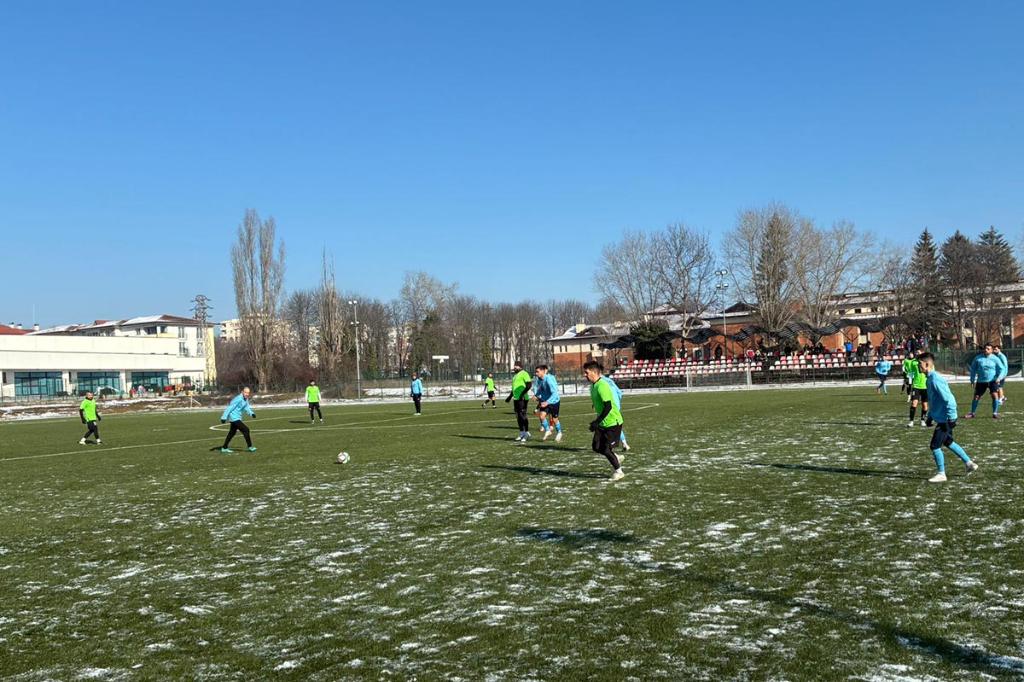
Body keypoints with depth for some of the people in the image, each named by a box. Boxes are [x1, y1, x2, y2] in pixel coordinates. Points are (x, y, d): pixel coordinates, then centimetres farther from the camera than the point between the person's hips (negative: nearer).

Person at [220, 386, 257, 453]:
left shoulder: (246, 399, 6)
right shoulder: (238, 399, -22)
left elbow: (247, 408, 13)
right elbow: (230, 408, -21)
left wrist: (251, 413, -6)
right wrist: (224, 417, -22)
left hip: (237, 418, 10)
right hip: (234, 418, -10)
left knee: (232, 433, 19)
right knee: (245, 430, -13)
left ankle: (224, 448, 30)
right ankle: (250, 447, -6)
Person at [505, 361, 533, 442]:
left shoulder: (524, 373, -10)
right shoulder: (515, 375, 20)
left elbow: (529, 384, -19)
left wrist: (522, 394, -25)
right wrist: (510, 397, 28)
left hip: (522, 399, -9)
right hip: (516, 398, 9)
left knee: (523, 415, -8)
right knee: (518, 416, 10)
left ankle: (526, 434, -2)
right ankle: (521, 434, 16)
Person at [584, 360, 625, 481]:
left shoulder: (602, 386, -23)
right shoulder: (593, 385, 7)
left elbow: (608, 406, -28)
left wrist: (597, 422, -26)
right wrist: (597, 421, 22)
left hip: (613, 422, -9)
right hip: (603, 422, 9)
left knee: (606, 449, -5)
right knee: (596, 447, 5)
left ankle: (618, 470, 16)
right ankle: (617, 458, 27)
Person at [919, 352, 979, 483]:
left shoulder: (935, 380, -24)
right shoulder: (930, 379, 7)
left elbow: (949, 399, -26)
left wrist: (950, 418, -23)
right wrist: (930, 416, 21)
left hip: (945, 420, -10)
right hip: (941, 419, 10)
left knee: (935, 446, -3)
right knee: (948, 442, 23)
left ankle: (941, 474, 9)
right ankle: (969, 464, 34)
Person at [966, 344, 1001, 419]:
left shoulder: (994, 359, -3)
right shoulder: (978, 358, 0)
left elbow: (1001, 369, 3)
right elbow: (973, 369, 10)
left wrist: (998, 378, -12)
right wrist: (973, 380, 6)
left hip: (992, 381, -1)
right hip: (981, 381, 1)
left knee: (995, 395, -15)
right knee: (976, 397, 3)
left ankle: (995, 413, -2)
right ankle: (972, 413, 17)